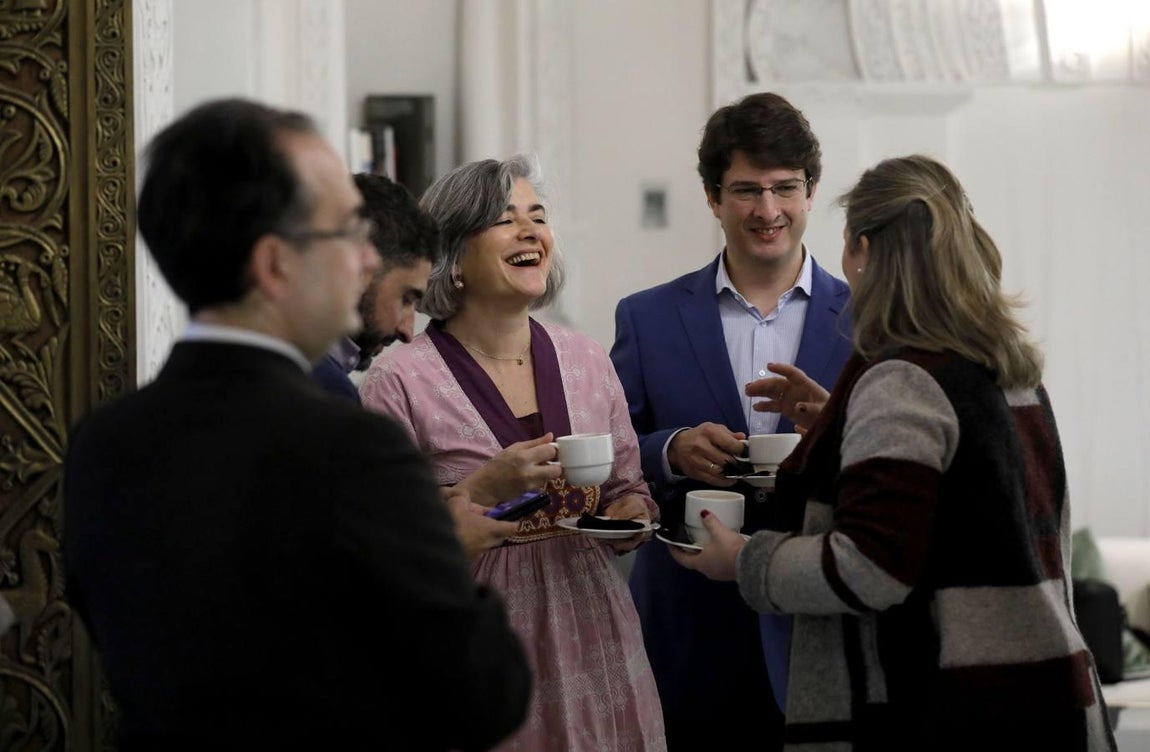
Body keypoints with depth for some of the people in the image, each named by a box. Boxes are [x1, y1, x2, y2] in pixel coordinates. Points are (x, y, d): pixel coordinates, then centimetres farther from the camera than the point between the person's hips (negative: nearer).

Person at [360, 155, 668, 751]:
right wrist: (484, 490, -20)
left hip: (591, 637, 5)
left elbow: (628, 487, 18)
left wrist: (632, 515, -4)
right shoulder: (400, 381, -8)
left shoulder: (586, 362, 8)